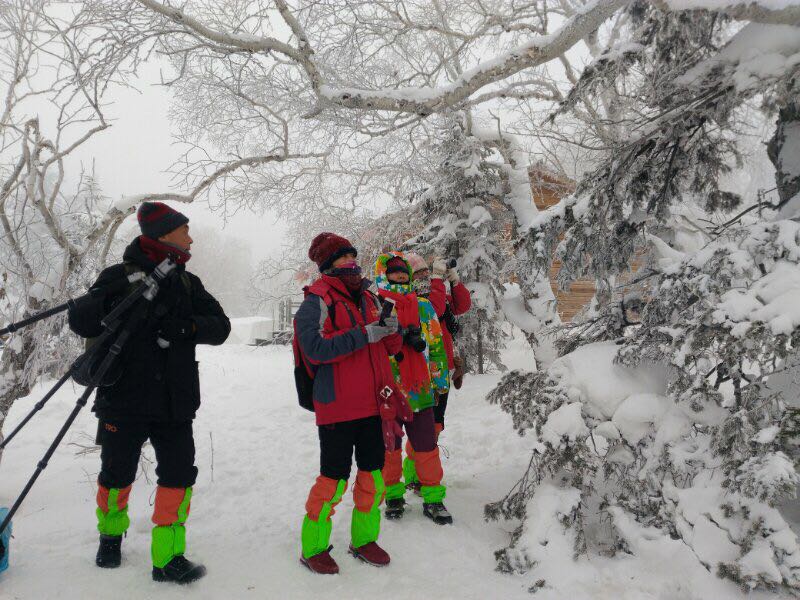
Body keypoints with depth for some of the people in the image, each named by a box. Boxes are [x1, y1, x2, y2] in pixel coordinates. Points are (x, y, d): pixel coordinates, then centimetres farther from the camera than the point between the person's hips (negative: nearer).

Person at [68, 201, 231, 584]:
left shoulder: (188, 283, 10)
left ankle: (167, 557, 11)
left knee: (179, 475, -1)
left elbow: (220, 326, 3)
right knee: (117, 475, 11)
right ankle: (110, 534, 40)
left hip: (174, 402, 3)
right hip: (123, 398, -3)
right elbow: (79, 320, -4)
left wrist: (186, 326, -16)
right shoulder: (119, 276, -2)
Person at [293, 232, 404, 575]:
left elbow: (390, 348, 14)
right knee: (334, 479, 0)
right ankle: (313, 548, 21)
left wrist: (392, 329, -8)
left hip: (373, 403, 6)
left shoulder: (368, 298, 13)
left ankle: (363, 540, 32)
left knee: (373, 475, 13)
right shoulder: (318, 299, -7)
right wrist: (364, 333, -23)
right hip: (337, 407, -6)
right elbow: (315, 347, -21)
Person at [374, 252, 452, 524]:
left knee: (427, 447, 7)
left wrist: (440, 380, 12)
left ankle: (433, 498, 22)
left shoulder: (424, 307, 9)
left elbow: (436, 346, 14)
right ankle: (393, 495, 30)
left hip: (420, 390, 2)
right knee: (390, 447, 12)